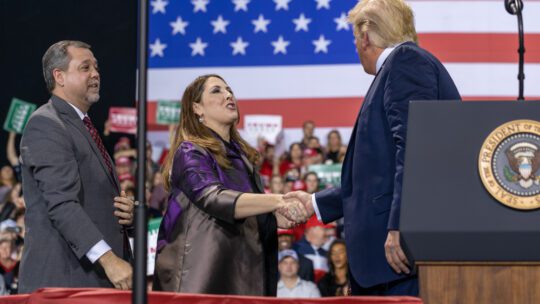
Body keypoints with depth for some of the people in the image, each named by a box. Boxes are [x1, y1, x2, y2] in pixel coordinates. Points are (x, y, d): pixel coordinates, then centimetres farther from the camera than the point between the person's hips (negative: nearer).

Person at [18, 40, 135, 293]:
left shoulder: (83, 126, 21)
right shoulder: (45, 125, -8)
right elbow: (62, 204, -20)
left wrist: (125, 211, 6)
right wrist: (108, 259, -27)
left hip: (96, 278, 9)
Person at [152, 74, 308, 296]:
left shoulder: (242, 155, 17)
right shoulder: (190, 153, -7)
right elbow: (215, 199, -25)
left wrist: (278, 217, -1)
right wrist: (277, 201, -35)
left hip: (241, 273, 7)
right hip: (203, 276, -7)